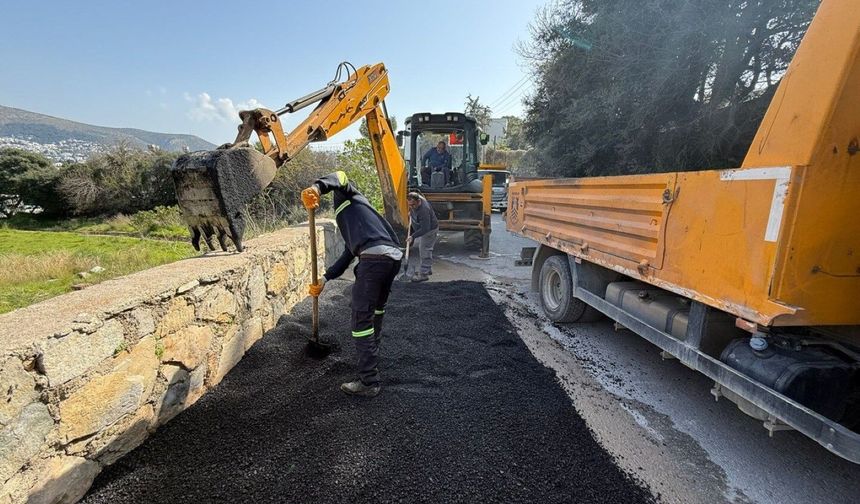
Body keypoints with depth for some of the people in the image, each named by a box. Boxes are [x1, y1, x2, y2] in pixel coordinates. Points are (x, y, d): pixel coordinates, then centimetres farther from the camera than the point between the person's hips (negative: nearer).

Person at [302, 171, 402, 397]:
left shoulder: (347, 196, 20)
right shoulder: (353, 224, 39)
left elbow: (340, 177, -4)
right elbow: (347, 256, 32)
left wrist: (317, 187, -23)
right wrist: (323, 280, 27)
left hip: (375, 257, -9)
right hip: (394, 257, 9)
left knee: (362, 318, -2)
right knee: (377, 308, 29)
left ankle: (369, 382, 3)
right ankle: (372, 351, 51)